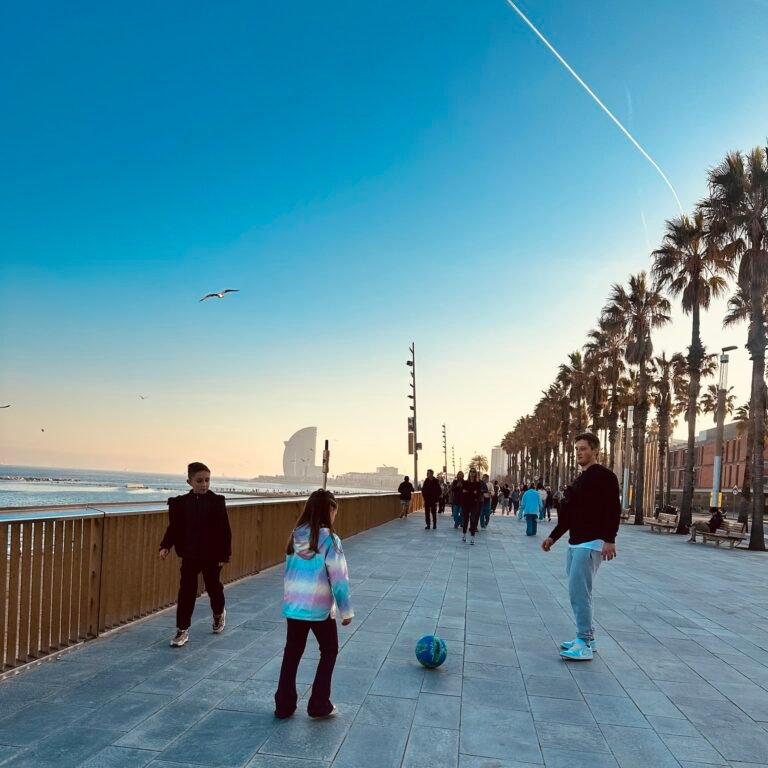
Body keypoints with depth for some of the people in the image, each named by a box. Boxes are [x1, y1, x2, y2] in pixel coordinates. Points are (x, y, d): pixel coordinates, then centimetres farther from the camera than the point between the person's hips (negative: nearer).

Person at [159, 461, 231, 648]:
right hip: (189, 555, 2)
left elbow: (224, 531, -9)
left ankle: (219, 613, 44)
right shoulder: (181, 503, -3)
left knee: (213, 587, 15)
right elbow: (174, 527, 3)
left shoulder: (216, 502, -10)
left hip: (212, 555, -1)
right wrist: (165, 546, -10)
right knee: (186, 591, 1)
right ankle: (182, 630, 10)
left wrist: (224, 554, -11)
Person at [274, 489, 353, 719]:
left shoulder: (296, 535, 0)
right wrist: (346, 610, -5)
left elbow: (289, 571, 6)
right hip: (319, 607, -5)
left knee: (292, 653, 17)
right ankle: (319, 705, 18)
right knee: (329, 651, 16)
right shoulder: (329, 539, -16)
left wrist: (292, 596, 14)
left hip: (293, 605, 5)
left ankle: (284, 705, 24)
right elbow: (339, 578, -14)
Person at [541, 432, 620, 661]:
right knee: (578, 592, 12)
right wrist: (553, 537, 20)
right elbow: (570, 514, 23)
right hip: (575, 543, 10)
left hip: (591, 543, -10)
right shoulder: (579, 480, 19)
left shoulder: (604, 476, -10)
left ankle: (585, 645, -6)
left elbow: (613, 510, -18)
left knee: (579, 592, -11)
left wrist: (609, 540, -26)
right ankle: (587, 638, 21)